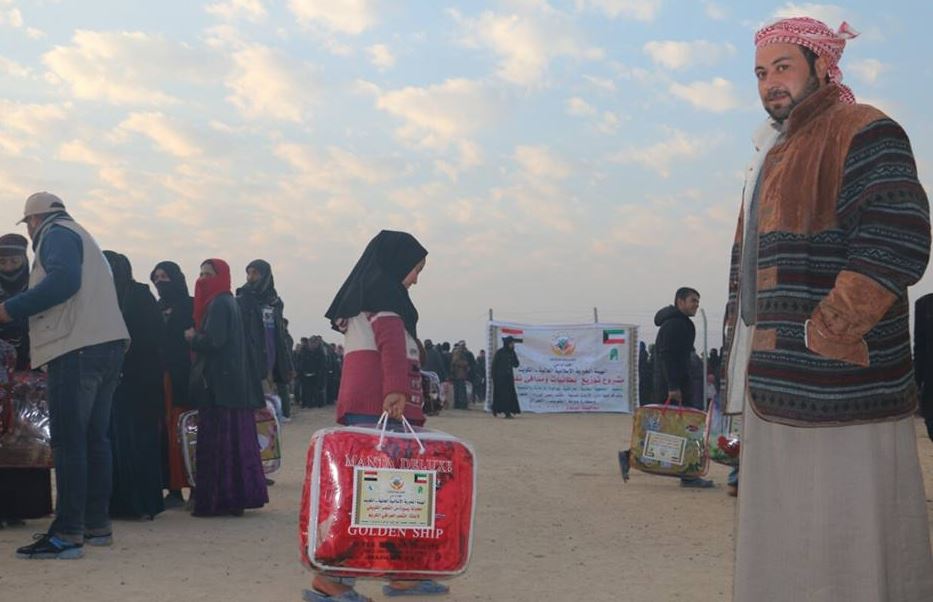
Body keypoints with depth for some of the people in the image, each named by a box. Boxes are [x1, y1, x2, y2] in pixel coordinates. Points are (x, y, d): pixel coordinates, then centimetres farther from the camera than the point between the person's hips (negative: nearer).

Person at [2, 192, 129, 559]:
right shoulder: (83, 239, 28)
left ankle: (67, 534, -11)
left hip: (78, 349, -10)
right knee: (94, 437, 12)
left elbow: (63, 280, -19)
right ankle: (97, 525, 17)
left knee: (68, 440, -10)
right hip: (107, 345, 10)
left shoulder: (57, 234, -1)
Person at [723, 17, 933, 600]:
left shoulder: (864, 133, -6)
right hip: (773, 396, 9)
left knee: (844, 555, -5)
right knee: (777, 549, 14)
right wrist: (745, 365, 18)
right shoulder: (773, 155, 22)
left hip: (838, 397, -9)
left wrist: (824, 334, -17)